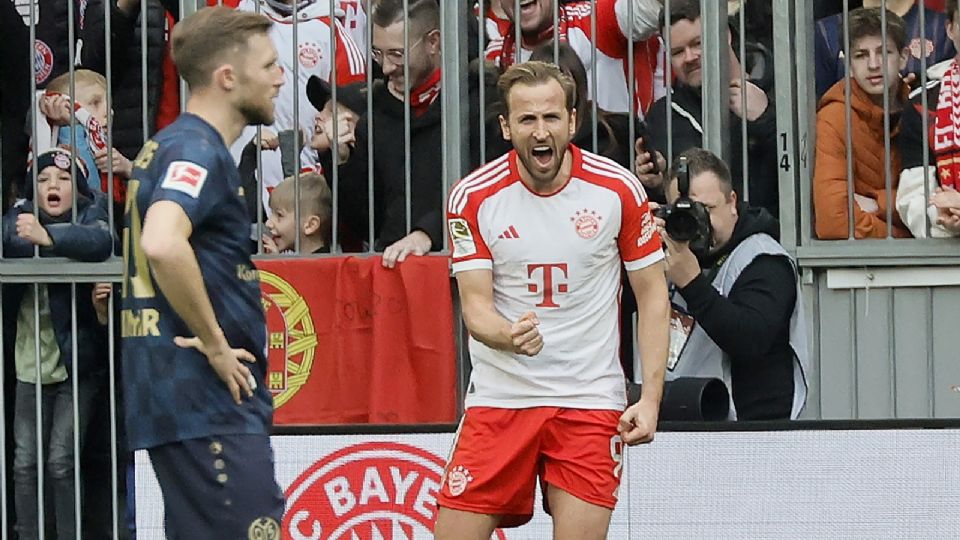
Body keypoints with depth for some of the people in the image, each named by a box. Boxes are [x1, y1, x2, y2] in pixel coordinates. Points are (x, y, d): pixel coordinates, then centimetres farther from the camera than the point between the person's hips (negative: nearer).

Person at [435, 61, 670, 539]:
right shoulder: (472, 197, -4)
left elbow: (652, 295, 3)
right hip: (498, 397, 1)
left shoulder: (619, 189, -4)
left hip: (591, 401, -1)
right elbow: (476, 305, -5)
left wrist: (651, 397, -5)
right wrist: (508, 337, -29)